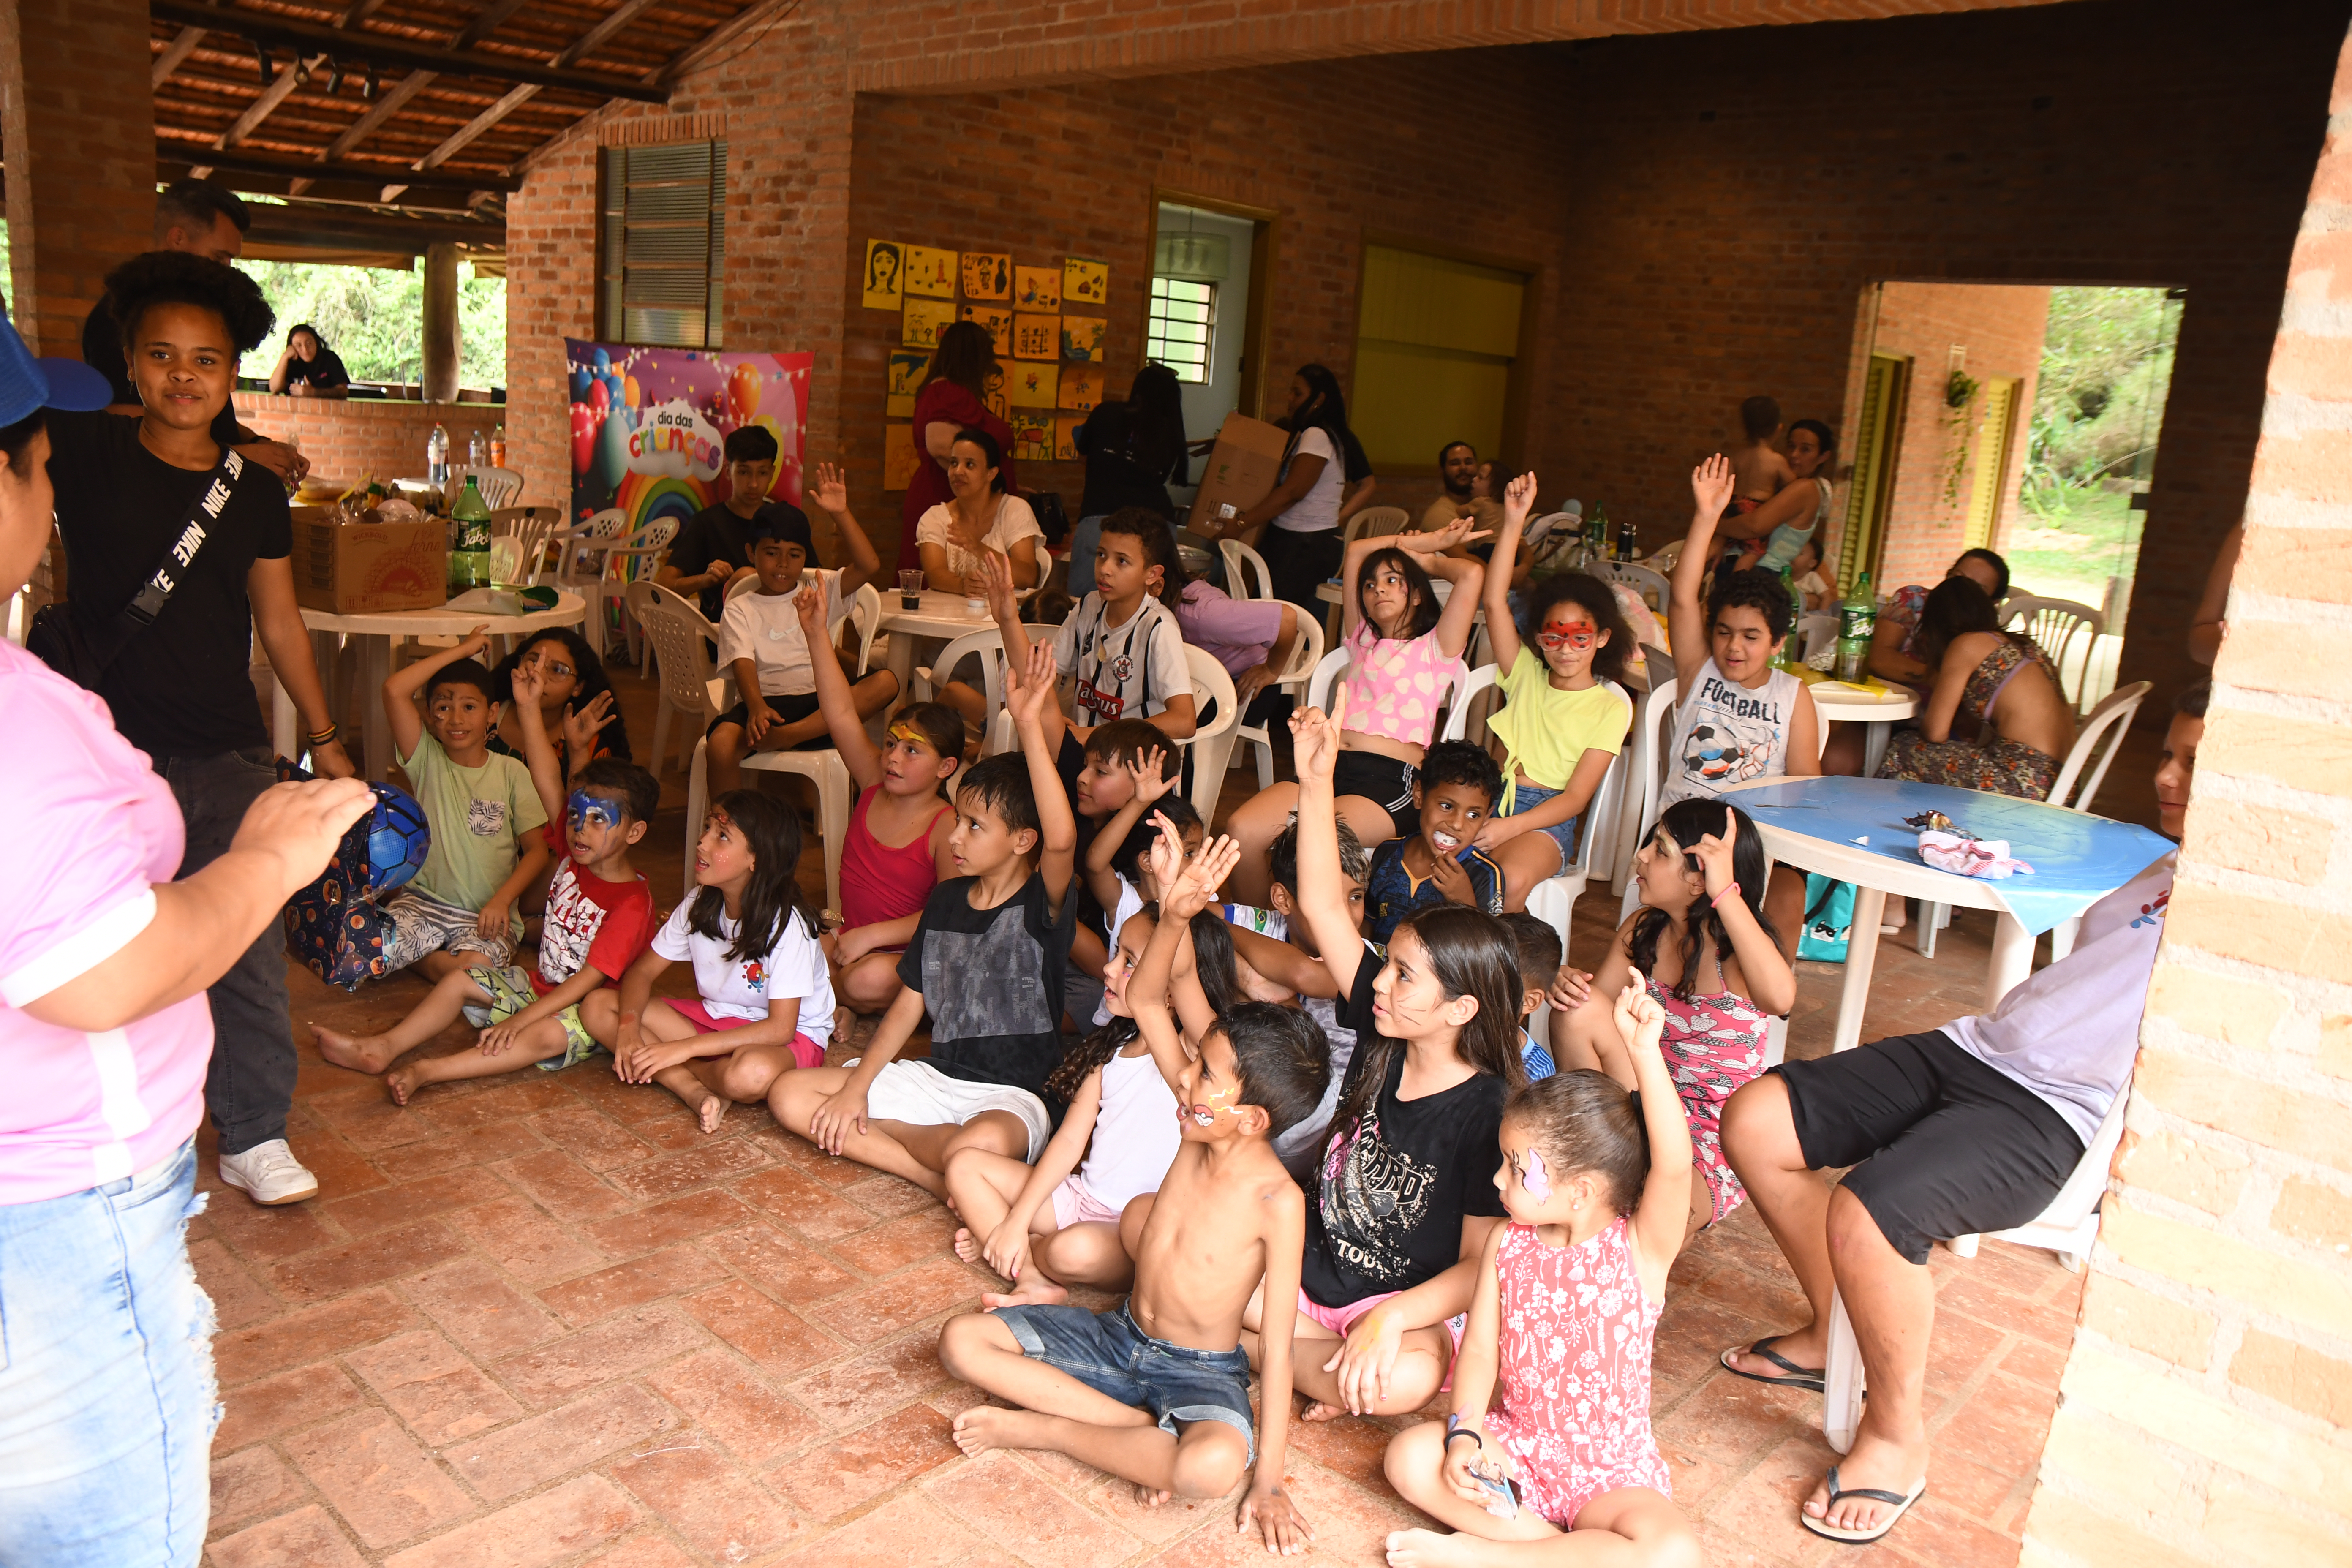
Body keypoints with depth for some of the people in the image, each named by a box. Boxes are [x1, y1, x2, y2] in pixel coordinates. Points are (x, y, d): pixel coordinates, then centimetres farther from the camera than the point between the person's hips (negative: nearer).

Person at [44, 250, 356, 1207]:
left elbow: (279, 620, 14)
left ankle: (254, 1137, 21)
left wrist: (324, 738, 17)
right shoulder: (80, 454, -2)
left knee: (249, 950, 6)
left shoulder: (256, 494, 6)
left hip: (230, 760, 3)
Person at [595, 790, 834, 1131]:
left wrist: (684, 1049, -30)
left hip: (791, 1036, -7)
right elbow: (642, 971, 2)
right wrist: (629, 1028, -20)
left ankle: (674, 1073, -10)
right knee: (600, 1007, -10)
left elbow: (780, 1028, -27)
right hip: (716, 1019, 7)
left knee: (751, 1074, -42)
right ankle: (698, 1091, -23)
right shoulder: (700, 905, -5)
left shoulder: (787, 923, -24)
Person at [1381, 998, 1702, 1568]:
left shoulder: (1639, 1249, -16)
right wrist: (1465, 1433, -18)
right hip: (1517, 1445, 3)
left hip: (1609, 1472, -3)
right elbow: (1479, 1349, 0)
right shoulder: (1507, 1244, -3)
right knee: (1410, 1457, -18)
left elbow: (1674, 1165, -35)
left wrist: (1644, 1054, -47)